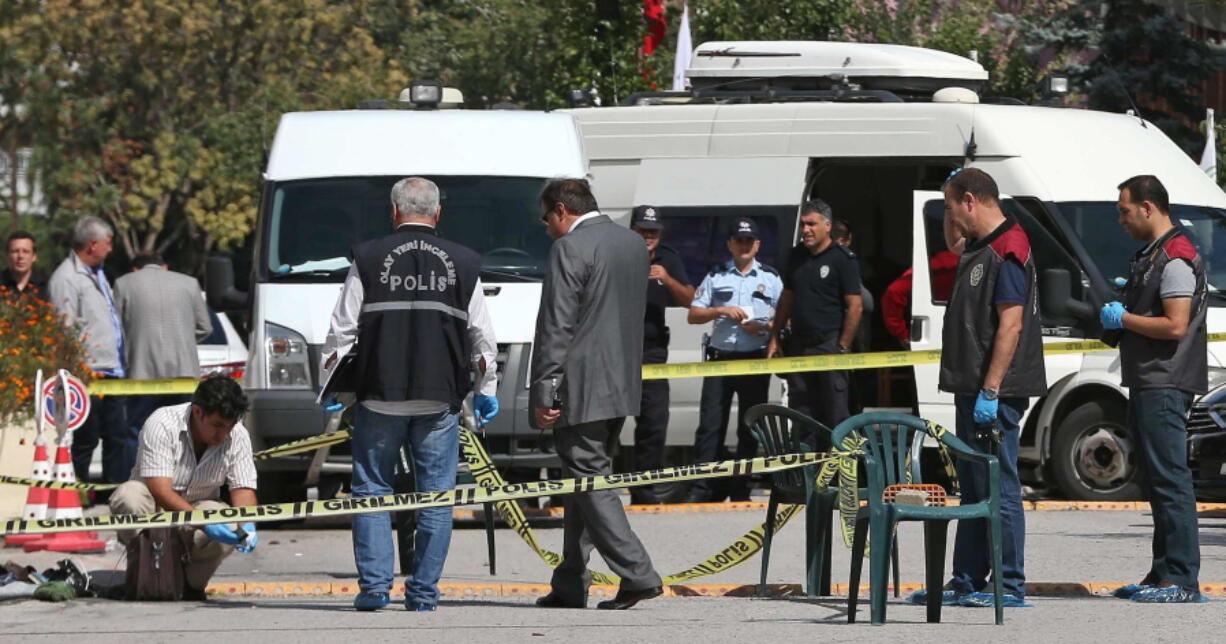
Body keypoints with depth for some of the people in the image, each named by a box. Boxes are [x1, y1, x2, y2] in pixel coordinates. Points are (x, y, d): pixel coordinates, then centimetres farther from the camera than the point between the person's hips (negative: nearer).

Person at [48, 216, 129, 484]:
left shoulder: (97, 274, 18)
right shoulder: (67, 278, -13)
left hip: (111, 374, 9)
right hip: (90, 379, -9)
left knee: (118, 438, 10)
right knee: (85, 442, -3)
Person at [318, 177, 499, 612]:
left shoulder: (368, 259, 1)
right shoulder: (463, 264, 6)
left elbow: (341, 332, 2)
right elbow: (482, 337, 11)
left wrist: (327, 387, 13)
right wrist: (486, 389, 23)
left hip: (379, 397, -1)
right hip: (440, 398, 1)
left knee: (372, 490, 7)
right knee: (435, 496, 5)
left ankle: (374, 585, 1)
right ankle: (423, 592, 4)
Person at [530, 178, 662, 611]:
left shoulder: (569, 249, -12)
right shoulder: (634, 244, 13)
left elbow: (556, 327, -15)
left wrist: (543, 393, -13)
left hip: (581, 388, -9)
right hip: (622, 385, 9)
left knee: (590, 481, -6)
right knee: (587, 480, 14)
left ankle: (637, 575, -14)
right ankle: (570, 586, 16)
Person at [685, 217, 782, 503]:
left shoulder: (770, 278, 11)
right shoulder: (716, 277, 12)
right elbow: (693, 315, 9)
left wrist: (765, 327, -12)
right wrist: (722, 311, -8)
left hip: (756, 361, 0)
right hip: (721, 358, 0)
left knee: (749, 429, 3)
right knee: (710, 425, -6)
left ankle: (740, 489, 8)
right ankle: (703, 488, -6)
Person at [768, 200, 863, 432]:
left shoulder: (843, 259, -7)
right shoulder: (797, 256, 13)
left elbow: (855, 306, -11)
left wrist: (842, 347, -14)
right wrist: (774, 338, 13)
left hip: (828, 344, -7)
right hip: (799, 347, 7)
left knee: (835, 415, -5)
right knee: (800, 414, 9)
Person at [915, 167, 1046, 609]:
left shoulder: (1008, 250, -14)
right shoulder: (979, 248, 15)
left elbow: (1011, 325, -21)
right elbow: (953, 246, 41)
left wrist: (990, 391, -24)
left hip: (996, 392, -10)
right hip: (972, 389, 10)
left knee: (998, 488, -8)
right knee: (973, 487, 13)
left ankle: (1009, 586, -6)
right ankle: (966, 583, 18)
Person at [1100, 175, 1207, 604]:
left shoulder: (1176, 258, -14)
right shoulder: (1150, 255, 19)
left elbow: (1175, 325, -21)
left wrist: (1124, 318, -11)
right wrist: (1114, 320, 12)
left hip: (1165, 387, -11)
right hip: (1148, 386, 11)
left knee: (1170, 480, -11)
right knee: (1157, 481, 13)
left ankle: (1182, 580, -13)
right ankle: (1164, 573, 18)